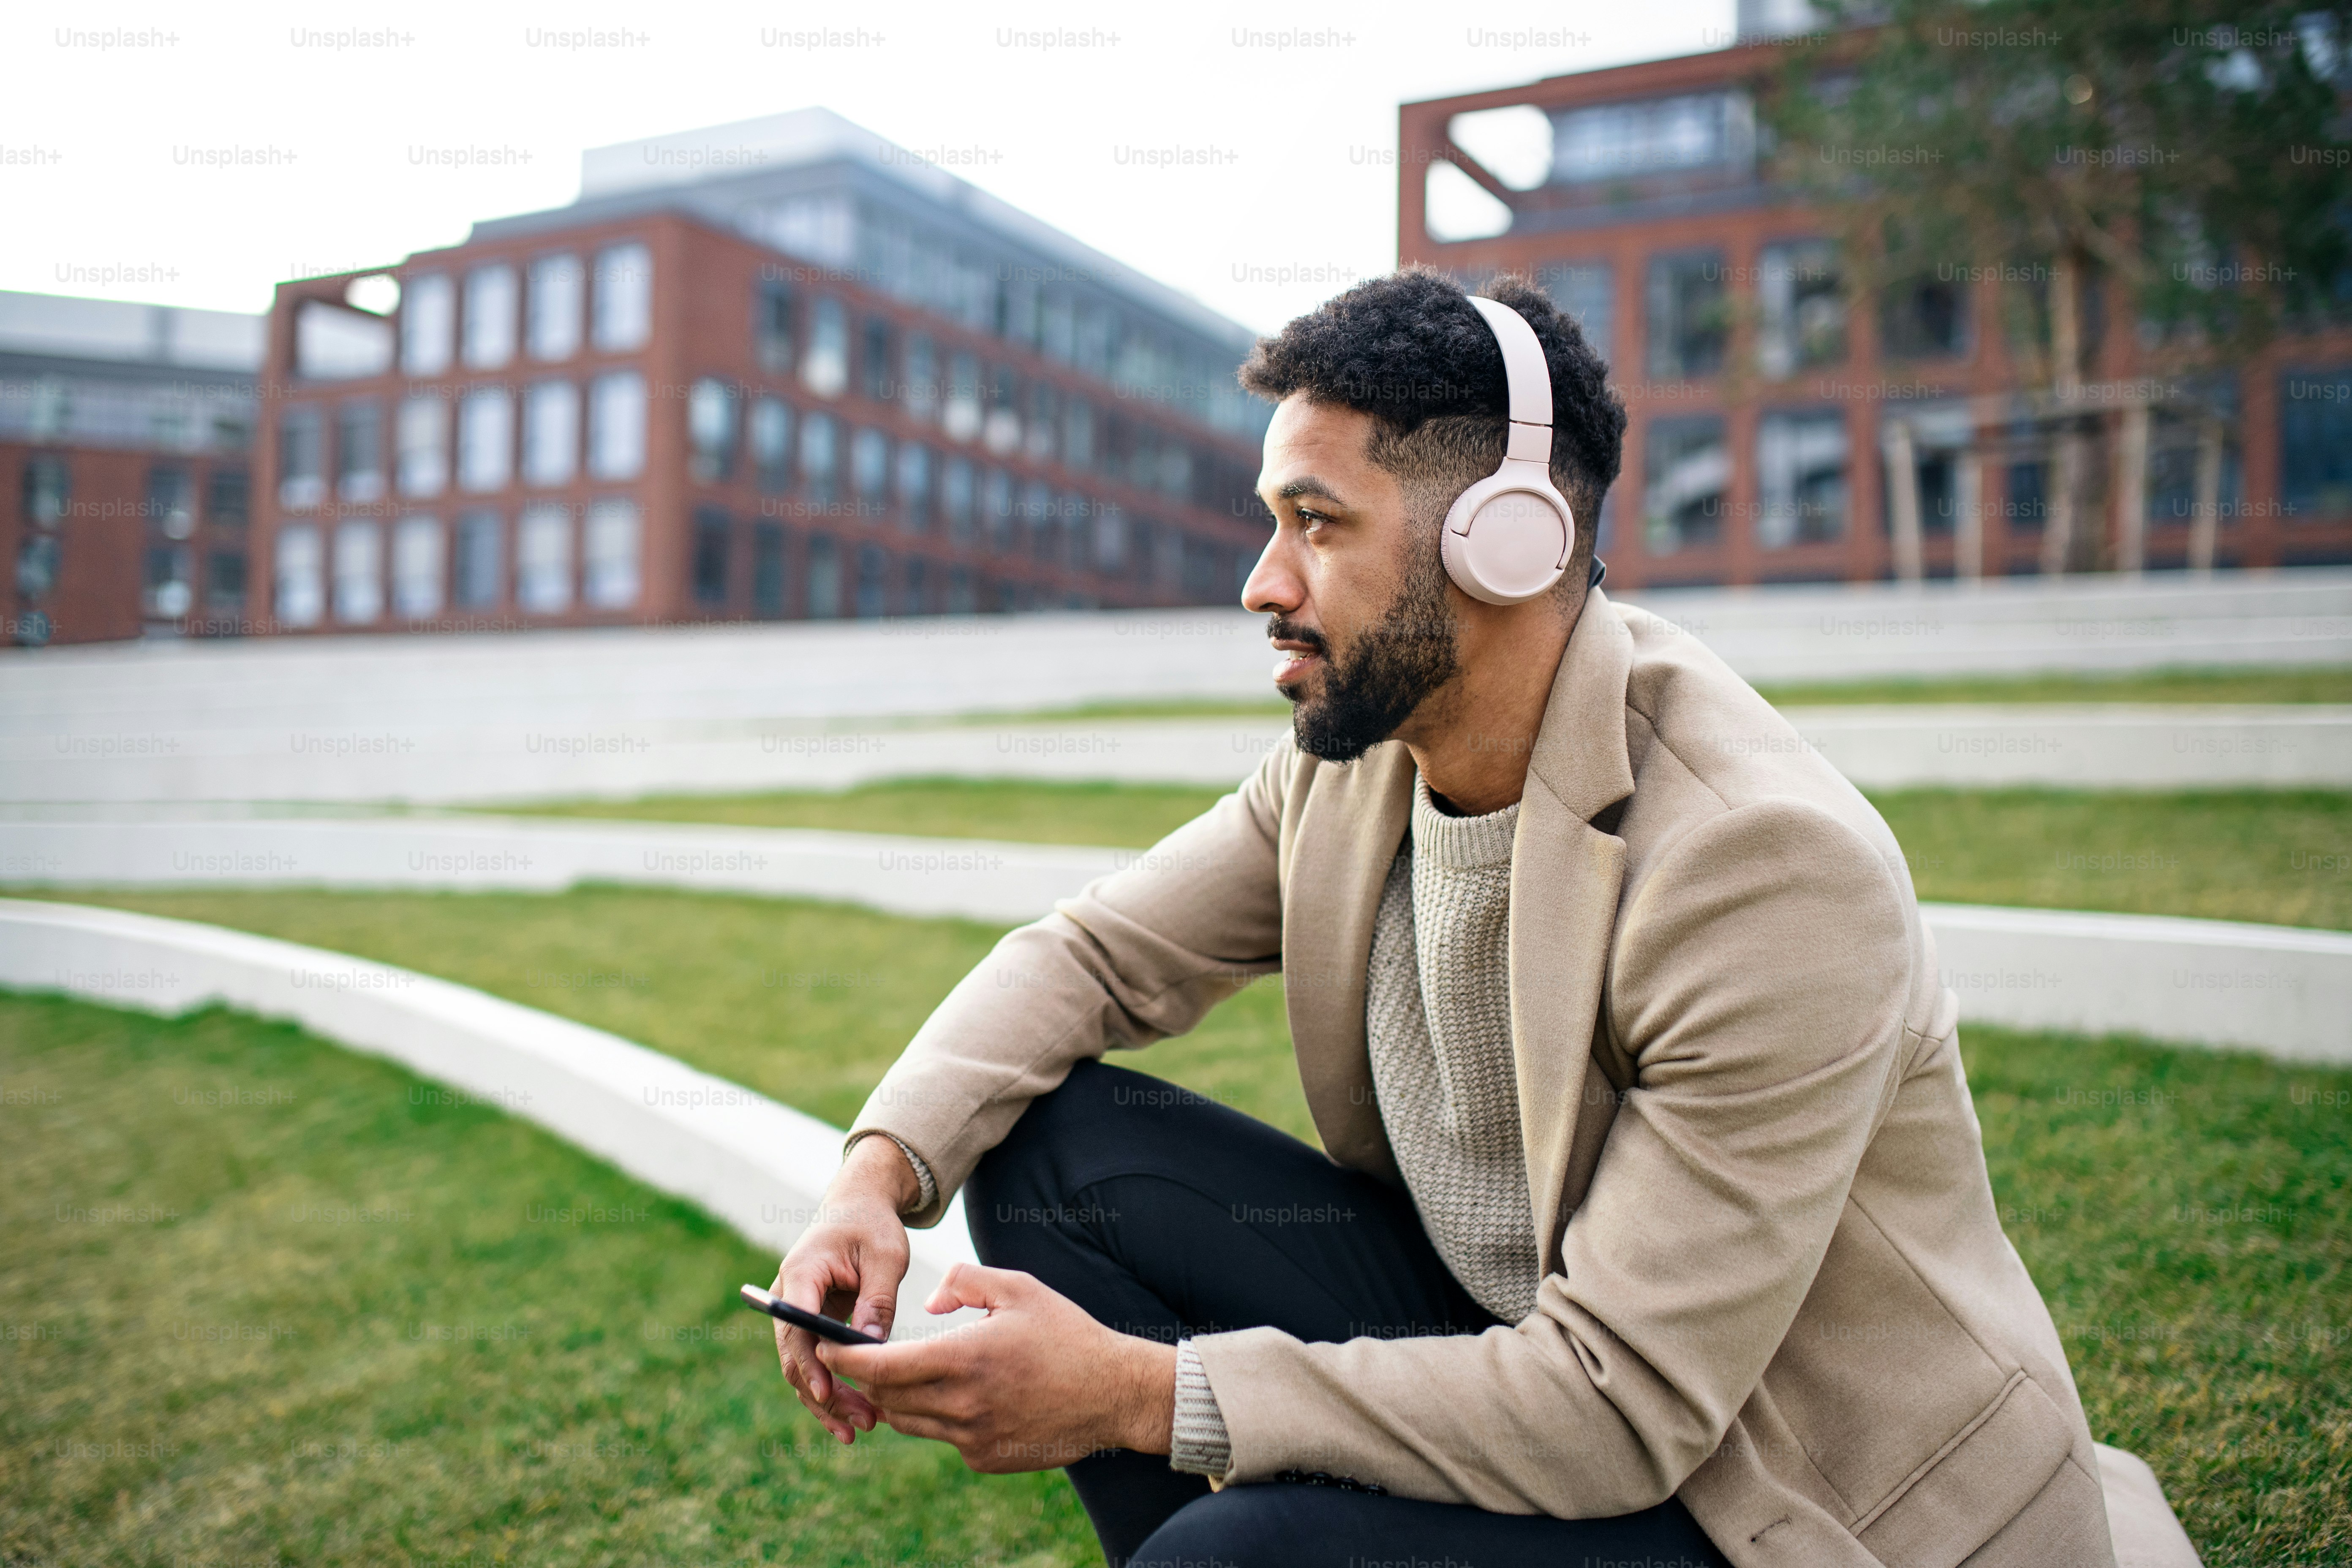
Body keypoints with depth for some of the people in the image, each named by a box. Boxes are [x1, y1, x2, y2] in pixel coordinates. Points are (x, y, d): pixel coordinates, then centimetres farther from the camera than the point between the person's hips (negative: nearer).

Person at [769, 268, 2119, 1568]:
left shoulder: (1767, 863, -28)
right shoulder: (1355, 746, -5)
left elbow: (1621, 1409, -28)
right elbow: (1093, 954, 3)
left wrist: (1136, 1392, -29)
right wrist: (880, 1175, -15)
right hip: (1510, 1337, 7)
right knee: (1051, 1143, -5)